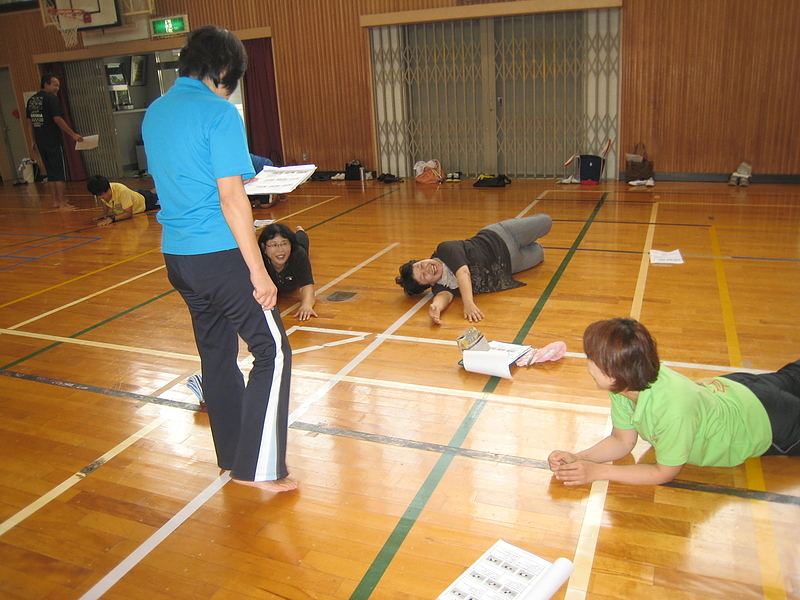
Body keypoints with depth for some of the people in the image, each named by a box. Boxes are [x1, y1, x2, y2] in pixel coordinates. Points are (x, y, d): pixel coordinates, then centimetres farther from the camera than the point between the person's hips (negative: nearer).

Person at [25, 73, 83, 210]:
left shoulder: (31, 100, 14)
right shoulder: (50, 98, -10)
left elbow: (29, 123, 17)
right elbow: (57, 119, -16)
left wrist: (34, 141, 22)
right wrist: (73, 135, -13)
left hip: (40, 142, 8)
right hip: (54, 141, -8)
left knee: (50, 173, 15)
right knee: (60, 173, -4)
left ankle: (55, 201, 20)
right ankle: (62, 203, -4)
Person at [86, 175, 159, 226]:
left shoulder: (122, 191, -47)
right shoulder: (102, 192, -27)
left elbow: (129, 213, -44)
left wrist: (112, 218, -54)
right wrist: (105, 214, -19)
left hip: (144, 201, -6)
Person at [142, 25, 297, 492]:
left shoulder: (154, 113, 13)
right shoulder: (219, 112, -12)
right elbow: (231, 198, -18)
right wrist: (259, 271, -16)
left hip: (176, 256, 8)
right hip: (219, 254, -8)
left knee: (217, 353, 17)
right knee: (272, 351, 1)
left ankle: (233, 457, 29)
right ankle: (260, 468, 3)